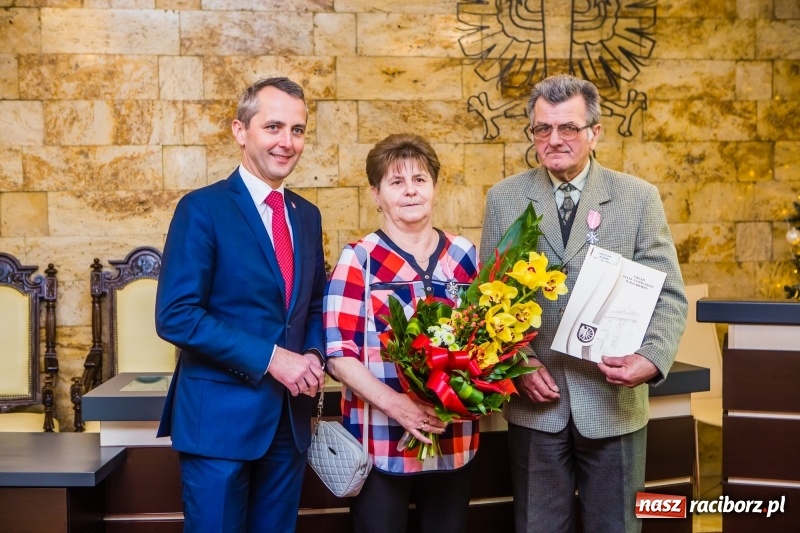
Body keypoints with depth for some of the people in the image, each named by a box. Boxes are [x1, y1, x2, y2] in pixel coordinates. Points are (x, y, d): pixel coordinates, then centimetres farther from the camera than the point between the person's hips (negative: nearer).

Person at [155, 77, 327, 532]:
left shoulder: (307, 215, 10)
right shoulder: (203, 208, -10)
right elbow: (176, 316, -17)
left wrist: (314, 355, -3)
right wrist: (271, 358, -19)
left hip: (290, 416, 6)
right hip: (221, 413, -6)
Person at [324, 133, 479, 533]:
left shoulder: (464, 255, 5)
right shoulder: (358, 259, -6)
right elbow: (338, 353, -10)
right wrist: (396, 404, -22)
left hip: (453, 441, 4)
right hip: (380, 443, -3)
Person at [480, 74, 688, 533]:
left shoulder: (639, 197, -1)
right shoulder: (504, 198, 2)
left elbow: (669, 294, -2)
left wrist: (651, 359, -19)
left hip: (615, 400, 0)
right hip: (535, 400, 1)